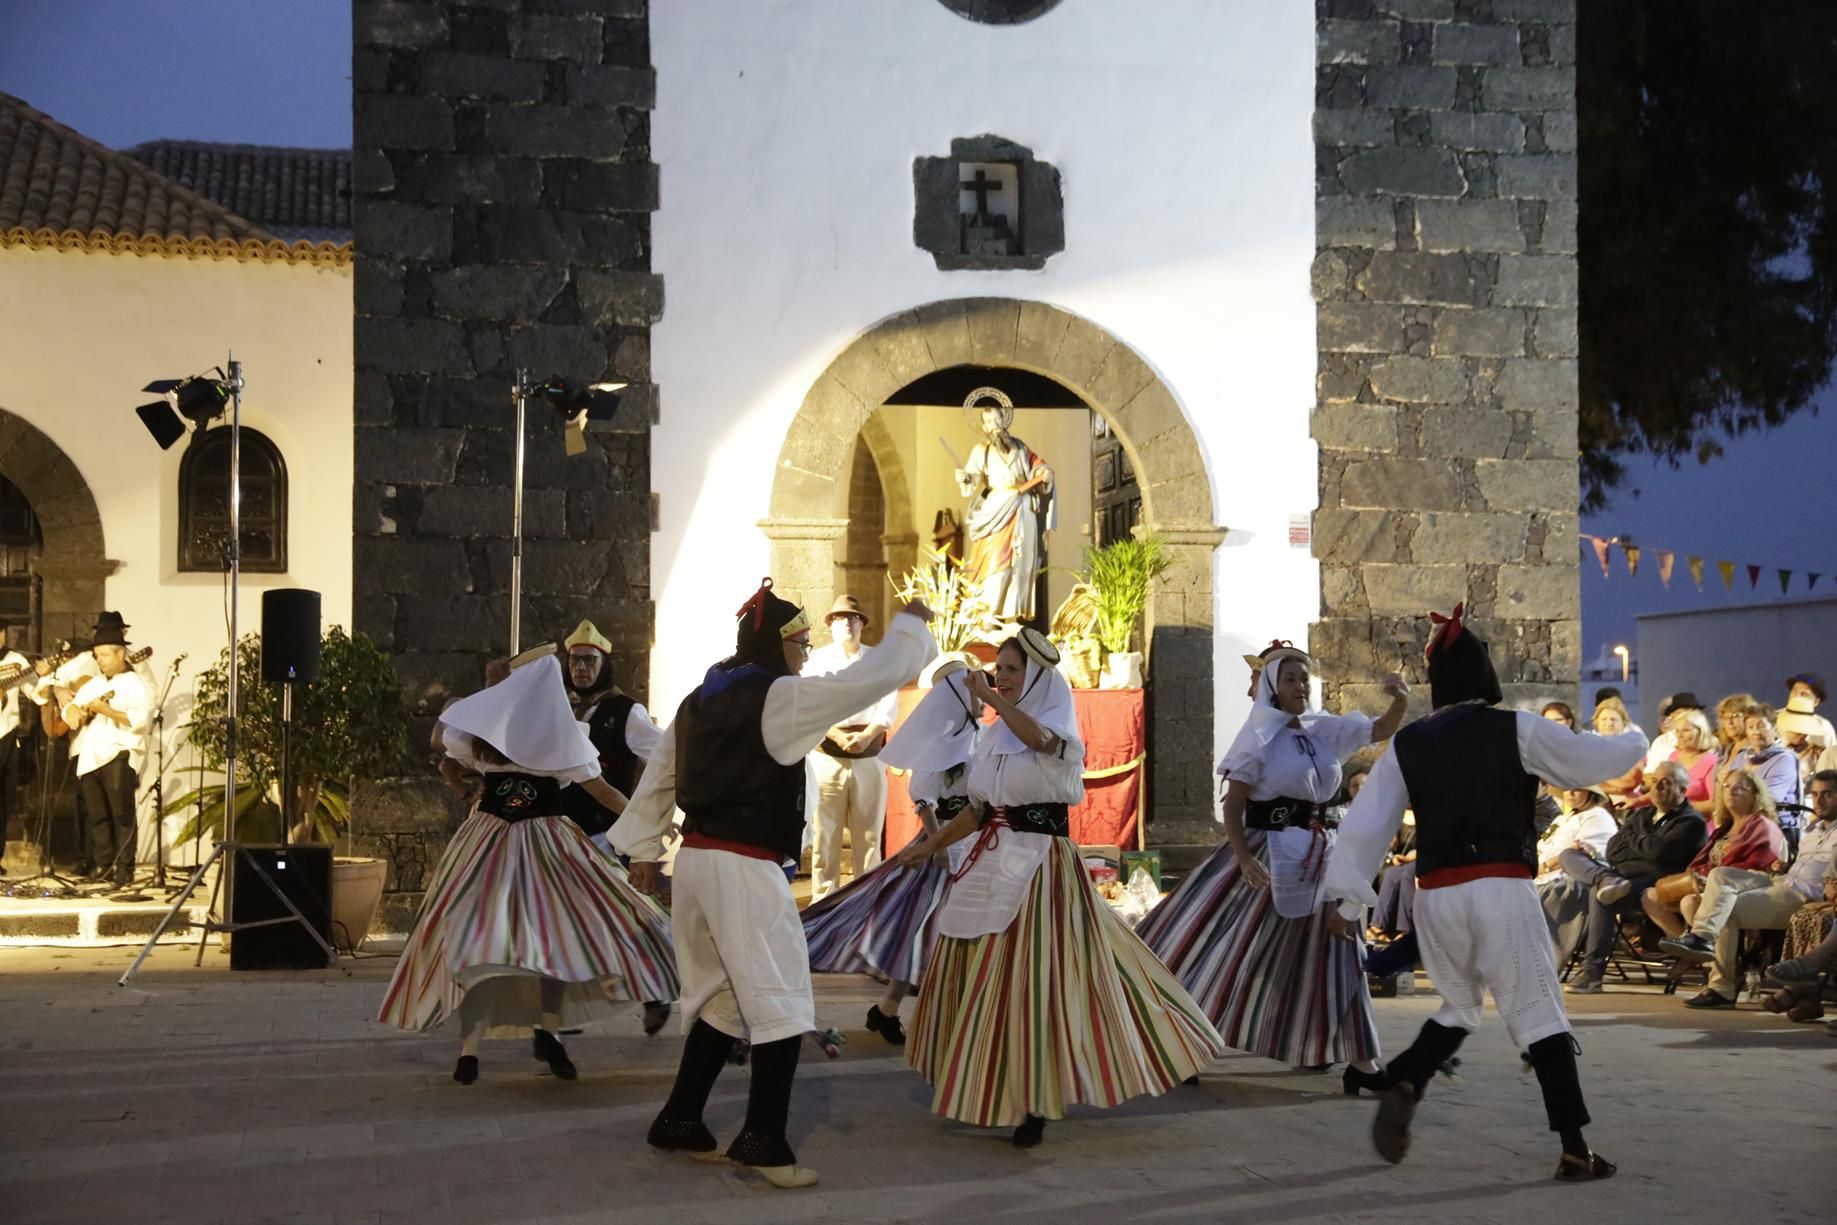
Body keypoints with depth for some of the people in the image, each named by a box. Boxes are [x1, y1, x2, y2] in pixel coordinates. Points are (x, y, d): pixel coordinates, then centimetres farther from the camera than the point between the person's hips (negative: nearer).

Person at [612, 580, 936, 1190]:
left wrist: (643, 851, 26)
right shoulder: (779, 697, -11)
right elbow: (873, 678, -13)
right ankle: (763, 1140, -5)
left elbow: (658, 776, 18)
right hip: (744, 866, -9)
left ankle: (679, 1120, 23)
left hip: (696, 859, 9)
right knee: (780, 1001, -3)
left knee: (721, 998, 19)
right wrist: (910, 625, 3)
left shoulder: (699, 700, 14)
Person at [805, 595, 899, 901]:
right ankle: (823, 903, 5)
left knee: (868, 835, 5)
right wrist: (838, 736, -19)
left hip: (869, 758, 1)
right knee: (824, 834, -1)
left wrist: (866, 736, -18)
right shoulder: (816, 660, 4)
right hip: (826, 758, -1)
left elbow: (889, 706, -2)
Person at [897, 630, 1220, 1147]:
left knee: (1032, 979, -10)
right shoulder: (994, 735, 13)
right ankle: (986, 1089, 23)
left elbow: (1039, 739, -33)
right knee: (972, 974, 9)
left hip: (1040, 864, -7)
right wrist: (930, 846, 18)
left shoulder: (1059, 727, -6)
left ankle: (1035, 1103, 0)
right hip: (993, 862, 7)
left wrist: (992, 698, -33)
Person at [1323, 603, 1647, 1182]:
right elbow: (1595, 759, 8)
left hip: (1435, 894, 4)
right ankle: (1575, 1150, 3)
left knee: (1458, 1007, 22)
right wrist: (1634, 741, 30)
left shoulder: (1407, 744, 7)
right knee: (1537, 1013, 3)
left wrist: (1349, 899, 10)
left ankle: (1402, 1087, -2)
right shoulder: (1517, 730, -2)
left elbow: (1366, 822, 5)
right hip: (1501, 889, -4)